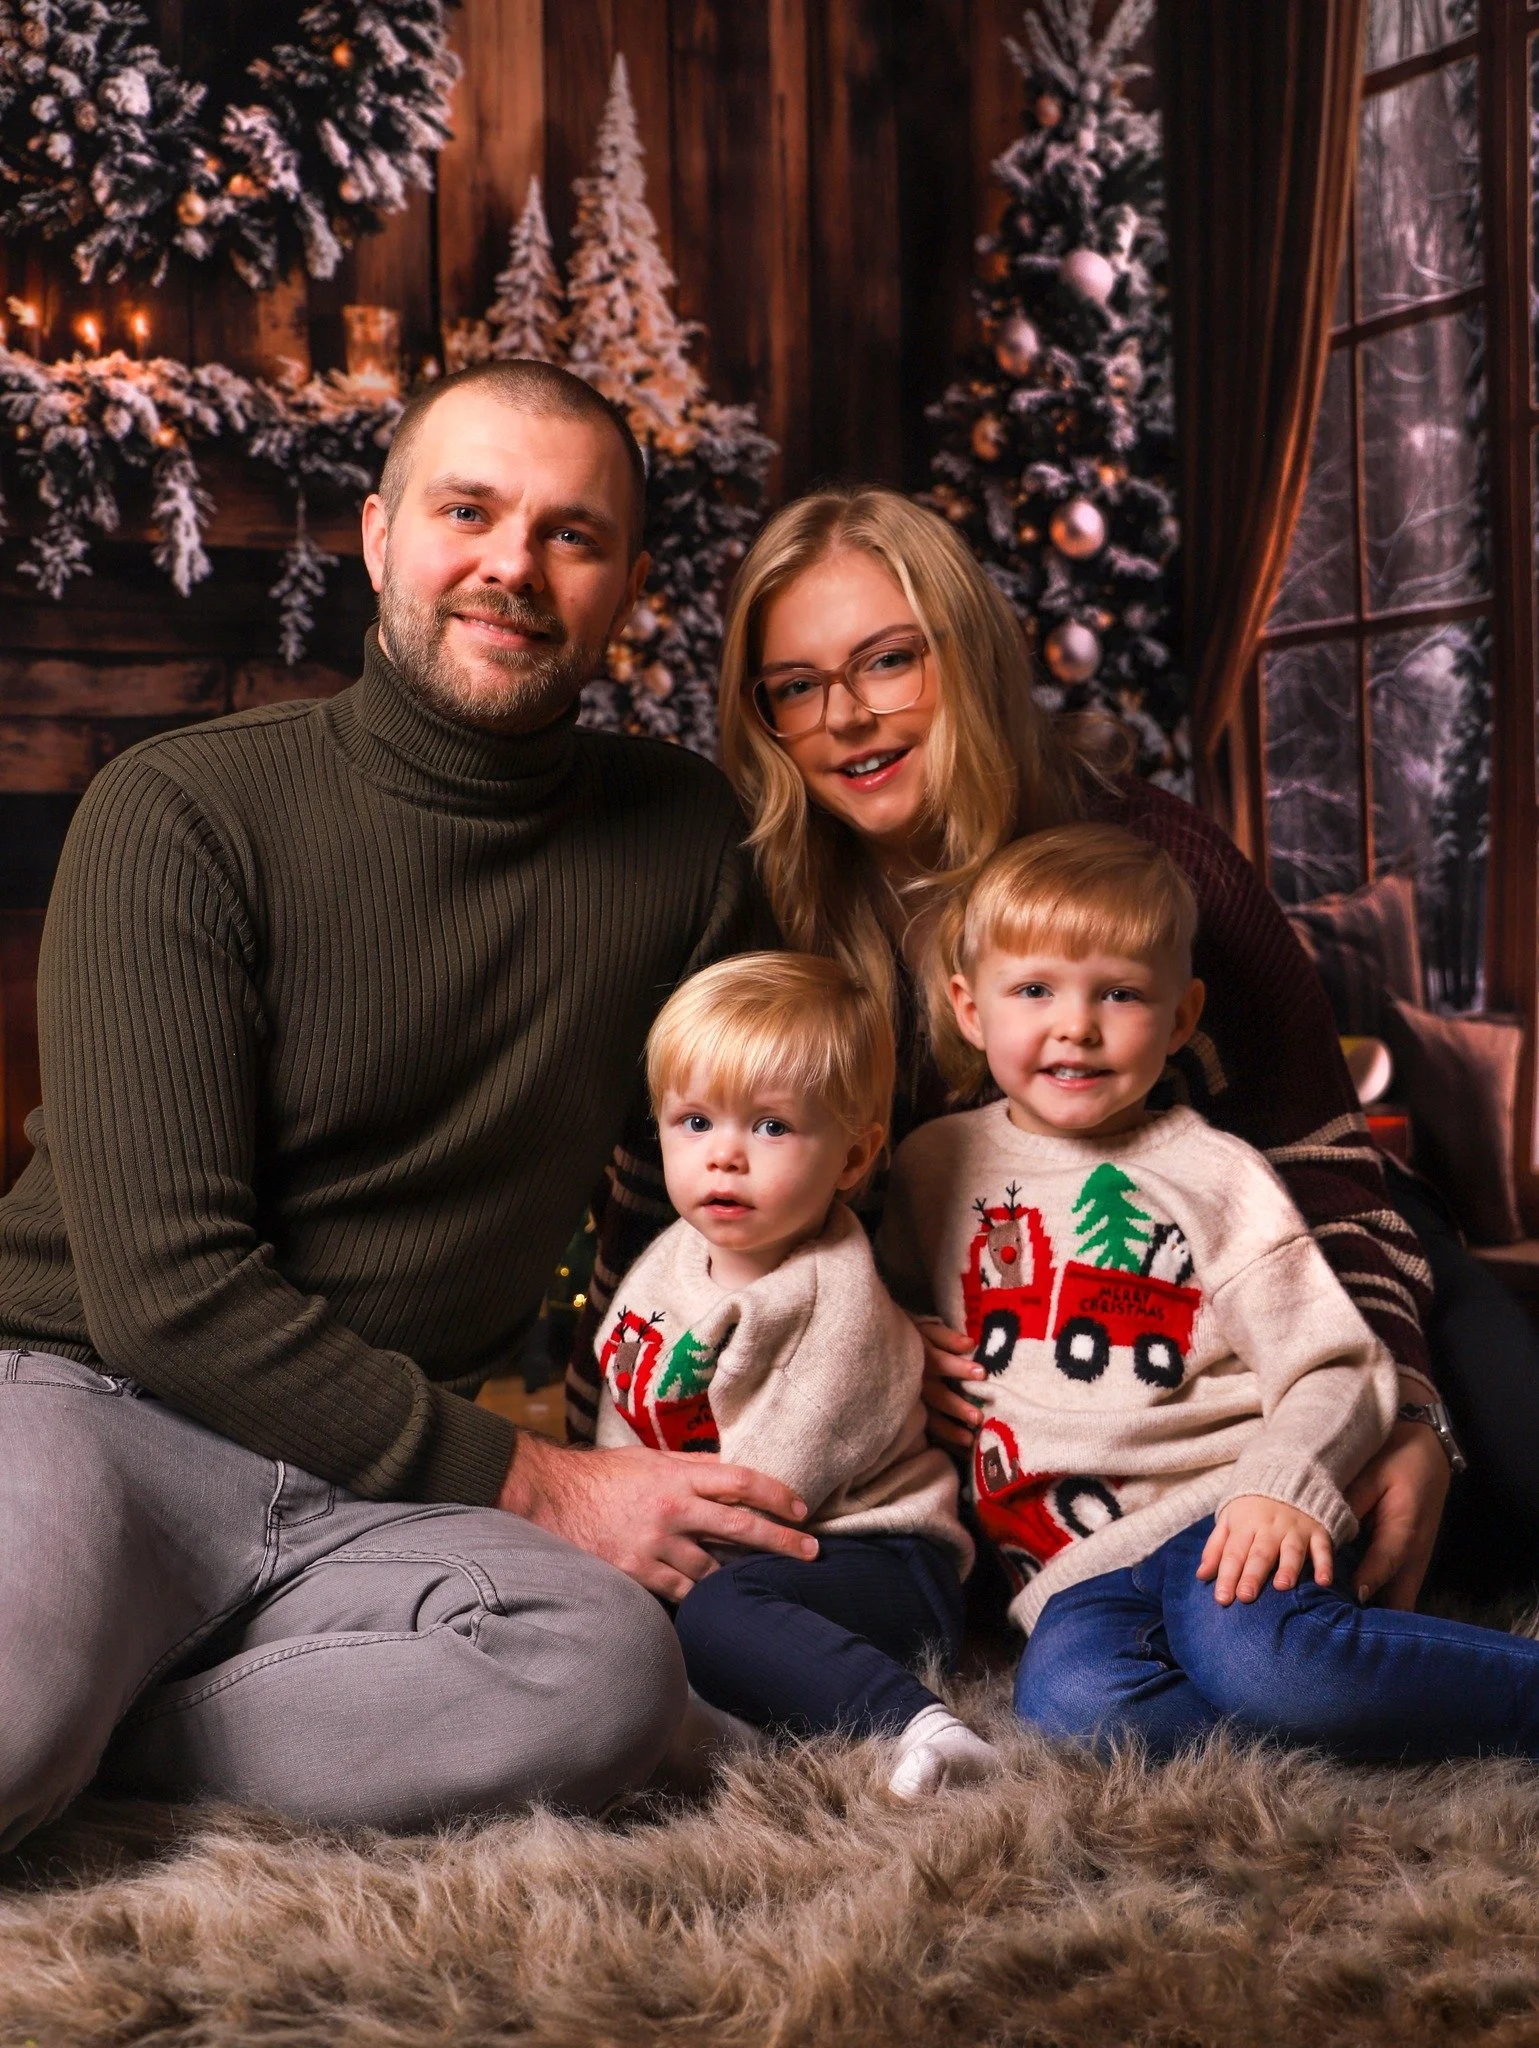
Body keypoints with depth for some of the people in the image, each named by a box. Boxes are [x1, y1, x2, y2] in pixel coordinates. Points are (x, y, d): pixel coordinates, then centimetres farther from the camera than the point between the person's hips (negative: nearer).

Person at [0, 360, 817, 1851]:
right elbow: (166, 1285, -12)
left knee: (606, 1671, -30)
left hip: (381, 1501, 5)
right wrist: (532, 1485, -12)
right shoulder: (181, 815, -6)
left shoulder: (681, 837, 8)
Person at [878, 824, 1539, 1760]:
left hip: (1221, 1515, -2)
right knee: (1070, 1699, -34)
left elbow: (1335, 1370, 2)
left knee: (1250, 1652, -37)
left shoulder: (1215, 1174, 6)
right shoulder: (935, 1166, 15)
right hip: (1074, 1574, 2)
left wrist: (1284, 1484, -17)